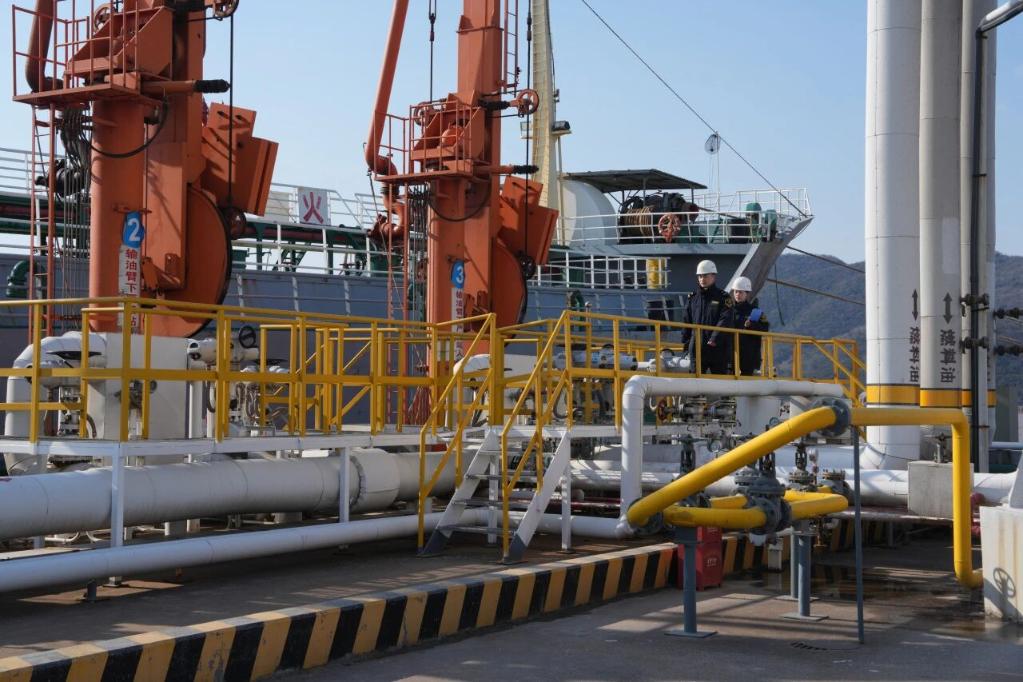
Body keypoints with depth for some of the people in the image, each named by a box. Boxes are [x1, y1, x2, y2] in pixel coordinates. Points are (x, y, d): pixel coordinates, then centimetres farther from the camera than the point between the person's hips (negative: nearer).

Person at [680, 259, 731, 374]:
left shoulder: (723, 297, 0)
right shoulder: (692, 298, 12)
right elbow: (686, 321, 14)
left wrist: (715, 339, -20)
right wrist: (685, 342, 7)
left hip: (718, 348, -3)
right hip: (696, 348, 3)